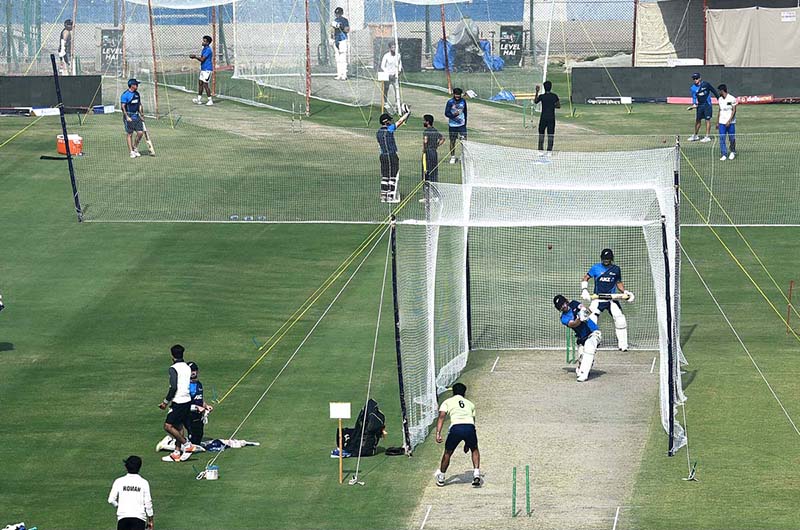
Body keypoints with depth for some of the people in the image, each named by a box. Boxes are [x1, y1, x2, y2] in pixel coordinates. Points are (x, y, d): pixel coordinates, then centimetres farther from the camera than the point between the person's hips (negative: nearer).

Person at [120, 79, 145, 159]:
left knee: (140, 132, -1)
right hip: (129, 117, -6)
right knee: (130, 134, -2)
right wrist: (127, 117, -21)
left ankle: (135, 148, 18)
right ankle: (132, 152, 2)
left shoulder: (137, 94, 12)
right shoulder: (125, 95, -11)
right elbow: (123, 107, -14)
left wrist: (141, 115, 15)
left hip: (136, 116, 6)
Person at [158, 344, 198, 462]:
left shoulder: (174, 368, -14)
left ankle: (187, 444, -8)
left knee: (168, 426, -6)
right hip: (187, 400, 9)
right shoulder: (187, 367, 11)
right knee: (178, 427, 14)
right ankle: (177, 453, 16)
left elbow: (173, 387, -20)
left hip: (178, 402, -9)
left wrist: (166, 402, -10)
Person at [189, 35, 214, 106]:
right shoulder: (204, 49, 14)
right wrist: (195, 56, 6)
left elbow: (202, 59, -20)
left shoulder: (208, 50, -17)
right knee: (200, 83, 11)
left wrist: (195, 57, -12)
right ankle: (199, 99, 16)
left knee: (205, 85, -8)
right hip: (203, 69, 10)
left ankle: (210, 100, -3)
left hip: (207, 70, -10)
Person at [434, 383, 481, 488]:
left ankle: (441, 478, 29)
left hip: (456, 427, -2)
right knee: (474, 450, 29)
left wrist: (438, 433, -3)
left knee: (448, 453, 19)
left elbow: (441, 417, 6)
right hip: (470, 427, 2)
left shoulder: (447, 402, 22)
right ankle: (476, 474, 17)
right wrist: (468, 443, 39)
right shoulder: (470, 403, 30)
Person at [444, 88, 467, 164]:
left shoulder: (463, 101, 4)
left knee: (464, 140, -9)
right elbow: (446, 113, -8)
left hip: (462, 125, 1)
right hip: (453, 125, -1)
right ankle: (452, 157, 20)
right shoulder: (450, 102, -7)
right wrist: (454, 115, -25)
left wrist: (465, 123, 19)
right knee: (452, 141, 6)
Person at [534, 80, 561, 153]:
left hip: (543, 118, -1)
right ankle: (549, 150, 2)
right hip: (552, 118, 1)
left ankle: (540, 150, 6)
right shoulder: (554, 96, -3)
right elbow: (559, 106, 1)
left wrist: (537, 92, 16)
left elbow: (535, 101, 13)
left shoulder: (541, 96, -6)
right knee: (551, 135, 4)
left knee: (541, 134, 9)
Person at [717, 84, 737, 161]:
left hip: (730, 122, -5)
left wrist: (729, 121, -16)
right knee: (721, 139, -3)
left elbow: (734, 111, -9)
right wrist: (717, 122, 11)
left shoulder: (732, 99, -7)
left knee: (732, 139, 3)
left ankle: (733, 152, 25)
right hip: (722, 123, 5)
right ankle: (724, 155, 1)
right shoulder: (720, 99, 10)